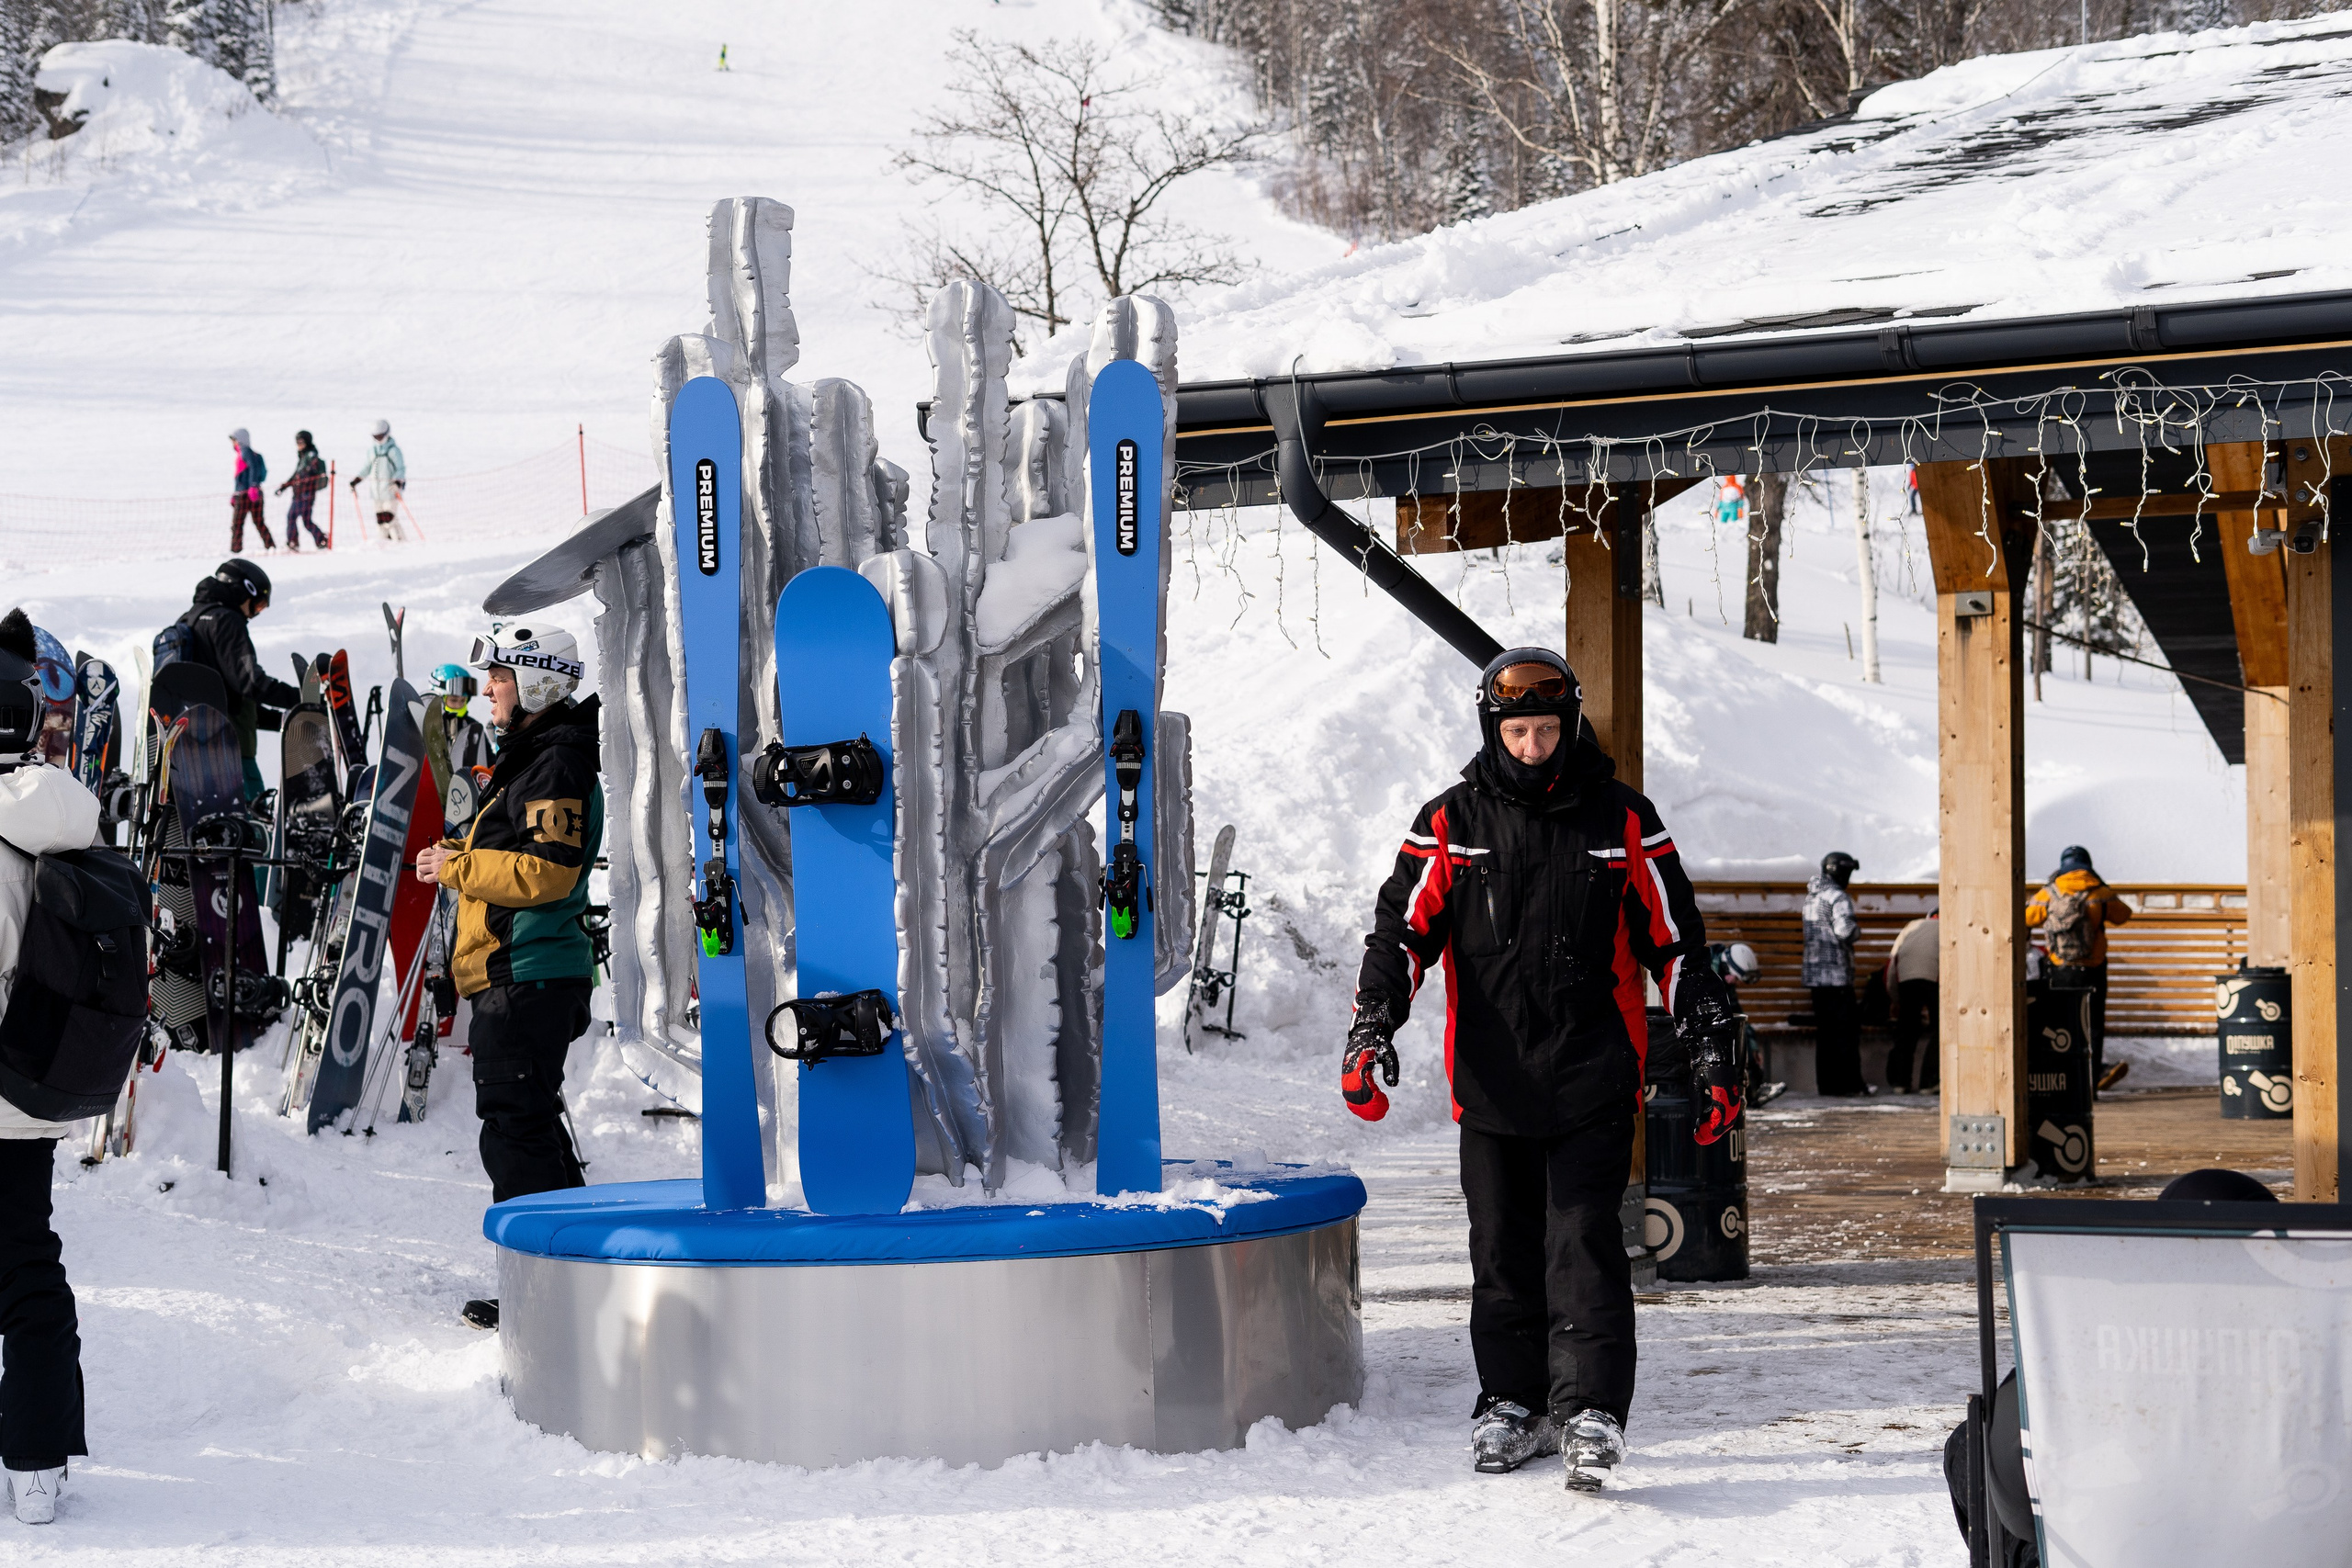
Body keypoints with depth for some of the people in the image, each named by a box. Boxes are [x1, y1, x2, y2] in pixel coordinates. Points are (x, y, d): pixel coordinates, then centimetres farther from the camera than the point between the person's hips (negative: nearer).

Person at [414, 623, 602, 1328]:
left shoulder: (558, 766, -14)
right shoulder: (535, 759, 20)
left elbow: (546, 872, -23)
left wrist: (458, 866, -14)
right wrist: (462, 857, 12)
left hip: (526, 978, -11)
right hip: (524, 973, 11)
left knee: (516, 1133, -10)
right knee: (531, 1128, 17)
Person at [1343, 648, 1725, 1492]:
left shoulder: (1623, 822, 4)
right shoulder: (1452, 822, 6)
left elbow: (1674, 941, 10)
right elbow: (1403, 929, 3)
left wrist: (1712, 1035, 4)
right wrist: (1373, 1025, -11)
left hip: (1592, 1081, -2)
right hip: (1491, 1082, 2)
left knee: (1583, 1245, -10)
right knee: (1502, 1253, 7)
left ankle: (1590, 1411, -12)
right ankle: (1513, 1403, 19)